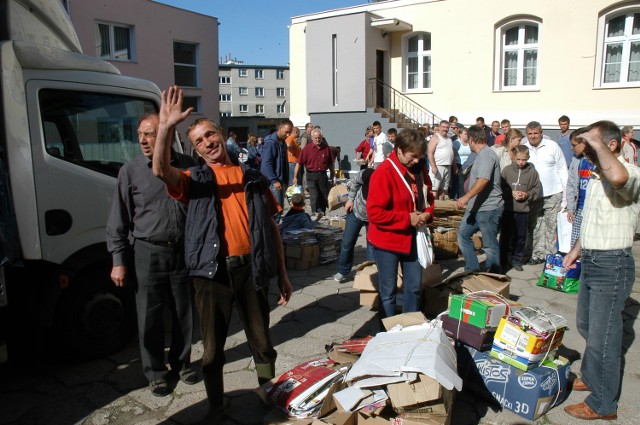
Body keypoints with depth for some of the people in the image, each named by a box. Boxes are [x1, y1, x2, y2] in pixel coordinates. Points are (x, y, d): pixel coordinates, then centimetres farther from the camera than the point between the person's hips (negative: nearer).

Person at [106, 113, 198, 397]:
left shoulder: (188, 166, -1)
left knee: (184, 314, 14)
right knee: (150, 318, 8)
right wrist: (119, 260, -2)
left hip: (184, 251, 1)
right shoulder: (130, 171, -3)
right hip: (148, 253, -1)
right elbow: (118, 221, 0)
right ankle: (155, 373, 28)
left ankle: (181, 363, 36)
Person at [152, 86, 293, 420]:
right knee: (213, 346, 11)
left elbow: (271, 227, 11)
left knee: (261, 341, 15)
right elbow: (161, 170, -18)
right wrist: (165, 126, -33)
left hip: (251, 268, 2)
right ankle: (216, 404, 33)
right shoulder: (195, 179, 5)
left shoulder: (253, 179, 10)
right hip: (212, 270, -1)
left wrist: (282, 275, 9)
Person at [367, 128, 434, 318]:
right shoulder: (383, 173, -21)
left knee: (414, 288, 16)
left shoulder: (419, 169, 2)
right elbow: (374, 213, -24)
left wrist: (427, 214, -6)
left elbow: (427, 197, 16)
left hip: (413, 238, 7)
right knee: (388, 291, 7)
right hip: (388, 241, -7)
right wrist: (407, 218, -22)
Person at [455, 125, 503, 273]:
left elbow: (484, 180, -31)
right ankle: (472, 270, 22)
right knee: (463, 235, 13)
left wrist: (466, 197, -38)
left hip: (488, 208, -10)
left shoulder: (487, 154, -16)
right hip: (475, 207, 10)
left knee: (490, 244, 2)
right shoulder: (481, 154, 16)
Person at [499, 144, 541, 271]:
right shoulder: (507, 170, -2)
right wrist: (511, 193, -13)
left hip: (523, 210, 1)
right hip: (507, 208, -1)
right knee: (505, 235, 7)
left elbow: (537, 190, 3)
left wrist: (527, 195, -13)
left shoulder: (532, 172, -1)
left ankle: (516, 259, 25)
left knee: (521, 236, 9)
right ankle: (503, 261, 19)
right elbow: (500, 187, -1)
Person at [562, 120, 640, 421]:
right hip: (591, 261, 10)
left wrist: (598, 144, -31)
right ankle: (589, 376, 43)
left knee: (603, 336, 0)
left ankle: (603, 405, 16)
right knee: (586, 326, 23)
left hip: (612, 265, -10)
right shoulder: (597, 176, 12)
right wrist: (577, 248, 25)